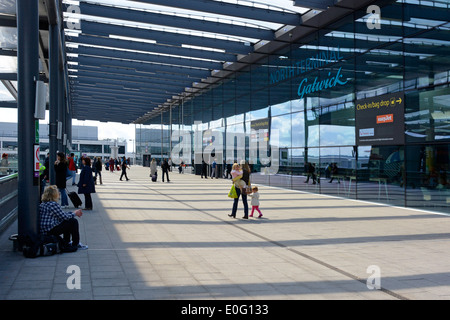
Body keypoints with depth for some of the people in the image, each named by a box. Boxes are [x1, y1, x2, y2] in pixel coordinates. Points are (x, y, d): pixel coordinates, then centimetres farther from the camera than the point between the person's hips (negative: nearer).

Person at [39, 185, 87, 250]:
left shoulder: (43, 204, 13)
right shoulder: (53, 204, -18)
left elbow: (62, 214, 19)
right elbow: (64, 216, -12)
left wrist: (73, 213, 17)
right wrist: (74, 214, 5)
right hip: (50, 231, -10)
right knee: (73, 222, -5)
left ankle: (66, 243, 26)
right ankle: (76, 244, 7)